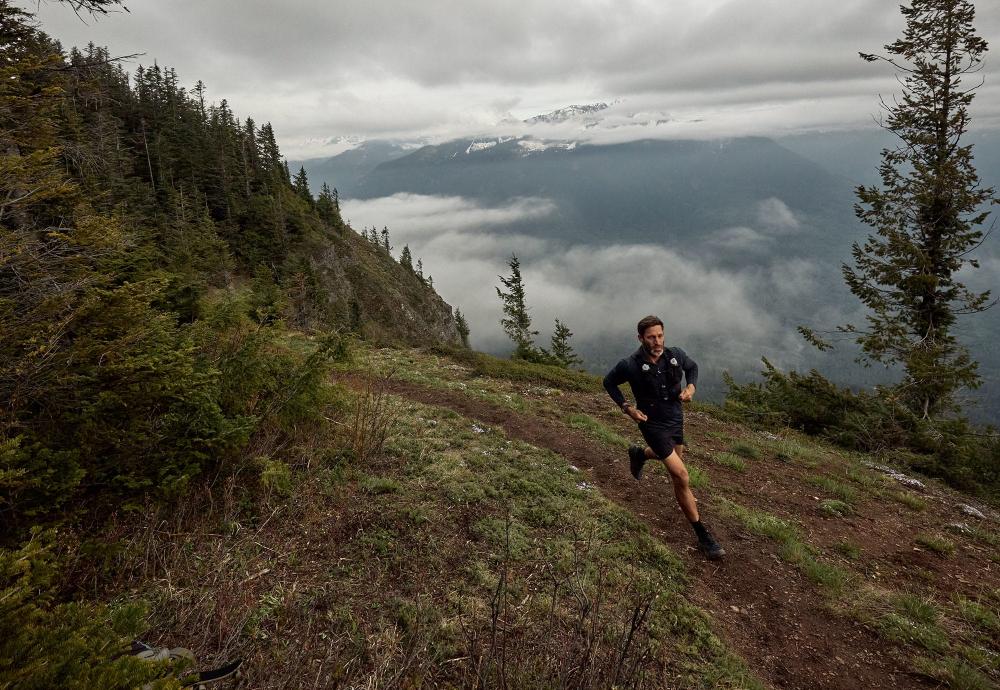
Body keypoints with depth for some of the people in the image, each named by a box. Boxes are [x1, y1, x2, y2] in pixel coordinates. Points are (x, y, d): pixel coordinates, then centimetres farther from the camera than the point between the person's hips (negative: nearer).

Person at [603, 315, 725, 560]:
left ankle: (639, 453, 61)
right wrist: (626, 407, -14)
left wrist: (691, 387, -9)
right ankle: (703, 536, 1)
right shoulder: (630, 365, -23)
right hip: (653, 423, -6)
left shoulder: (675, 355, -13)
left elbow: (692, 366, 11)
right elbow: (609, 382, -4)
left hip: (676, 419, 6)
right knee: (681, 476, -11)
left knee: (673, 458, 31)